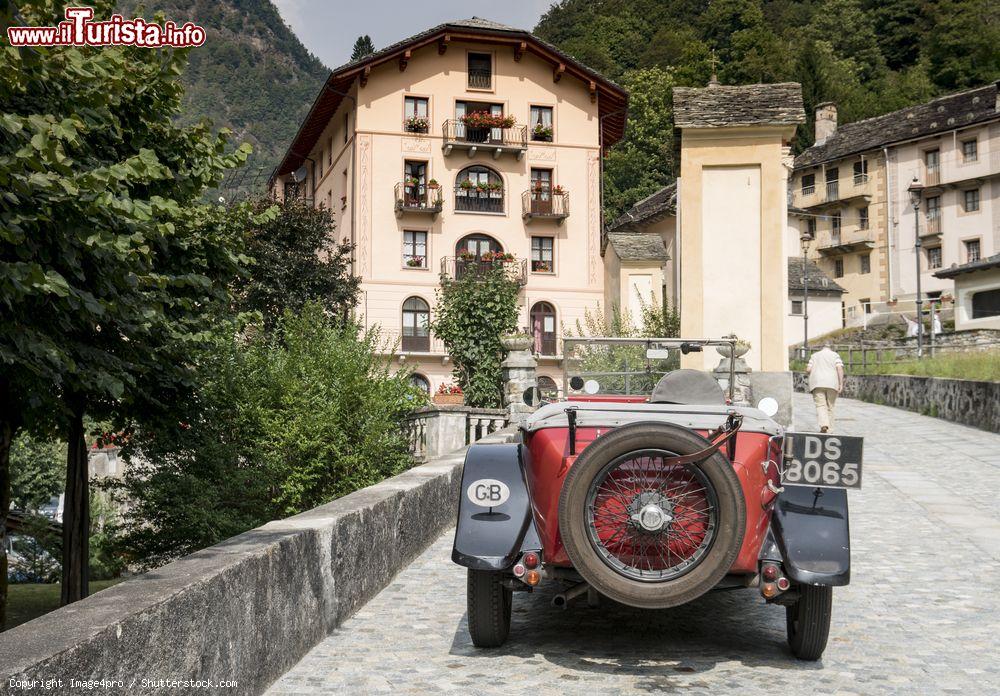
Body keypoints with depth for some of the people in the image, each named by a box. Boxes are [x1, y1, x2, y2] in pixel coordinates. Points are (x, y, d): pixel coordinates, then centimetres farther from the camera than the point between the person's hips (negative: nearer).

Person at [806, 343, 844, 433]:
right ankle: (829, 429, 8)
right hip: (832, 384, 0)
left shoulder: (814, 355, 16)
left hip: (817, 384, 0)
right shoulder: (835, 355, 11)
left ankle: (824, 424, -31)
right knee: (830, 407, 9)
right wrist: (841, 384, -8)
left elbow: (808, 370, 5)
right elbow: (840, 368, -4)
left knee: (820, 406, -8)